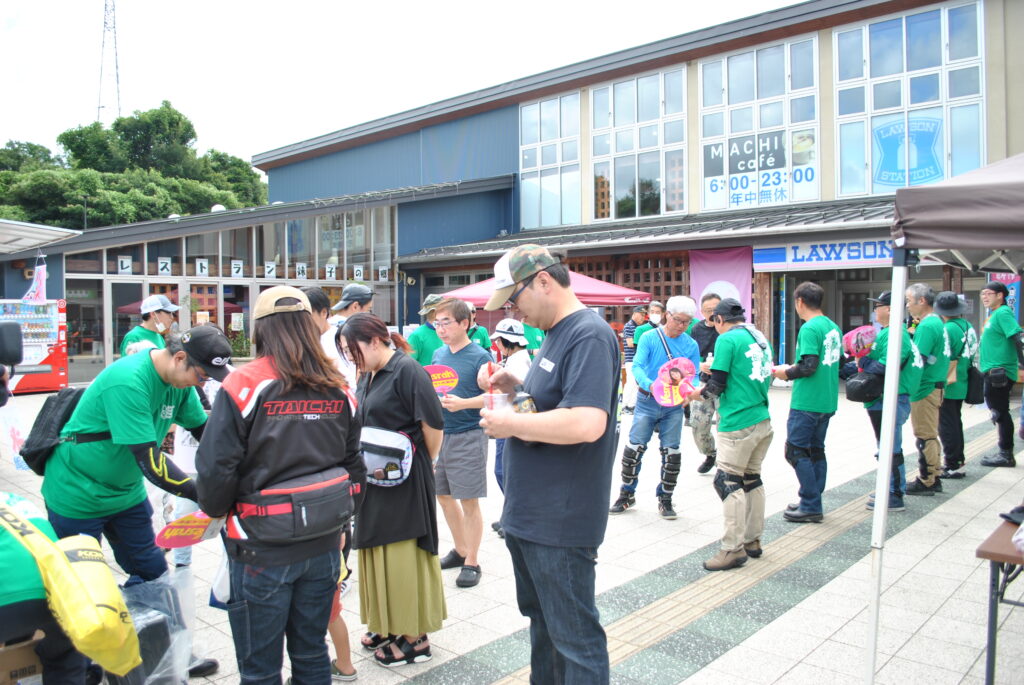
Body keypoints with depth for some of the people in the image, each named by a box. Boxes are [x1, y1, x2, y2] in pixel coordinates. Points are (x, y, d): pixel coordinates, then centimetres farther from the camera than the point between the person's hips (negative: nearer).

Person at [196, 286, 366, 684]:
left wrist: (216, 509, 6)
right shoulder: (338, 389, 1)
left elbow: (216, 467, -14)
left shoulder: (244, 386, -14)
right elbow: (353, 462, 6)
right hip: (323, 545, 5)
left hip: (263, 549, -4)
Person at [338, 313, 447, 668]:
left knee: (403, 555, 0)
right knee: (378, 552, 16)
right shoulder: (368, 375, 10)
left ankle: (415, 637, 15)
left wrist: (424, 463, -4)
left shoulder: (407, 370, -16)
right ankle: (388, 625, 32)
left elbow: (433, 424, -16)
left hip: (405, 479, -8)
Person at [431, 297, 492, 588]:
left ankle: (471, 562, 16)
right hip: (439, 433, 7)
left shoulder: (480, 357, -11)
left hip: (468, 436, -7)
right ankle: (460, 549, 35)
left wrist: (462, 403, -28)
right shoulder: (438, 354, 8)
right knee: (443, 496, 16)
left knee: (469, 501, 2)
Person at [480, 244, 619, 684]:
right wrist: (518, 387, 4)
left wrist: (510, 424, -20)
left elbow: (587, 423, -31)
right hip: (528, 514, 10)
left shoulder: (589, 336, -19)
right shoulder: (555, 335, 13)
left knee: (574, 638, 4)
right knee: (540, 620, 24)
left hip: (560, 522, -10)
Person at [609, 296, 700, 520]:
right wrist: (651, 385, -35)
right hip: (647, 401, -2)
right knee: (634, 448, -1)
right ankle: (627, 494, 17)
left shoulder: (691, 345, 0)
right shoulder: (649, 337, -8)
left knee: (671, 452, 3)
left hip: (674, 405, 2)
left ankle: (665, 499, 20)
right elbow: (637, 366, -16)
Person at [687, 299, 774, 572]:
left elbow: (718, 384, -13)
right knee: (752, 478, 16)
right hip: (763, 420, 9)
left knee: (729, 481, -4)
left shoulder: (727, 339, -10)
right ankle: (752, 541, 25)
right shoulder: (760, 337, 13)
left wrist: (698, 393, 6)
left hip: (738, 424, -8)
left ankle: (734, 549, -2)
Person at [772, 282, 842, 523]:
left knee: (796, 451, -1)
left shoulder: (809, 328, -16)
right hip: (827, 402, 9)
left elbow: (808, 367, -22)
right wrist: (795, 369, 17)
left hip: (807, 402, -9)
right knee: (816, 450, 15)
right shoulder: (833, 327, 10)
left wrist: (787, 373, -5)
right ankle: (814, 503, 23)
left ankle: (811, 506, 3)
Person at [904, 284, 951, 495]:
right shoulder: (938, 322, 14)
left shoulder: (927, 325, -17)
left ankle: (925, 482, 5)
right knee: (930, 435, 16)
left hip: (925, 388, -10)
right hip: (935, 386, 10)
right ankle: (933, 479, 24)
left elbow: (918, 360, -23)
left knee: (925, 436, -2)